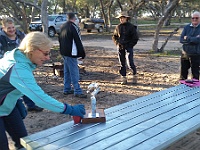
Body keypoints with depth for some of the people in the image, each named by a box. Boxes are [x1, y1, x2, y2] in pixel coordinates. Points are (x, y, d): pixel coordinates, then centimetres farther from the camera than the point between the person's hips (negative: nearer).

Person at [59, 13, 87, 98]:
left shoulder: (62, 27, 12)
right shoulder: (73, 27, -15)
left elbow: (60, 39, 22)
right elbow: (78, 42, -15)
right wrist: (82, 53, -9)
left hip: (64, 52, 9)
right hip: (71, 53, -9)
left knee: (67, 72, 15)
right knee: (74, 72, -7)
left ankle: (67, 89, 21)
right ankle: (77, 91, -5)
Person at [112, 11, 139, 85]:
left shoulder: (131, 26, -4)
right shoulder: (118, 27, 7)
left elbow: (135, 38, -2)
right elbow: (114, 36, 18)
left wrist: (130, 45, -9)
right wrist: (117, 43, 4)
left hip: (128, 47, -4)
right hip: (120, 47, 4)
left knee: (130, 63, -12)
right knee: (122, 63, 6)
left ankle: (135, 75, 13)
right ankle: (124, 79, 15)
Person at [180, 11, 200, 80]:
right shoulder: (187, 27, 5)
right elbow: (181, 40, -5)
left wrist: (187, 38, -11)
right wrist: (193, 40, -15)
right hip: (185, 53, 3)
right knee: (183, 72, 11)